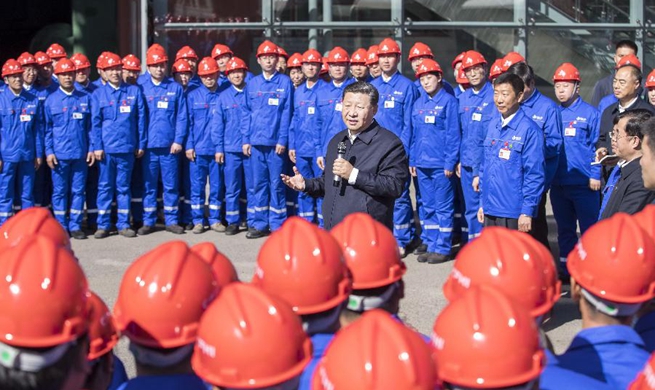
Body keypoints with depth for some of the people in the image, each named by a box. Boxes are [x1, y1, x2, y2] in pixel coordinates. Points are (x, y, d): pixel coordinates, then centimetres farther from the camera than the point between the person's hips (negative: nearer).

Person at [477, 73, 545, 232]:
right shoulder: (493, 125, 9)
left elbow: (535, 175, -13)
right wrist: (482, 203, 14)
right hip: (490, 211, 7)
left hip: (514, 214, -7)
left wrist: (527, 211, -15)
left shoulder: (529, 130, -12)